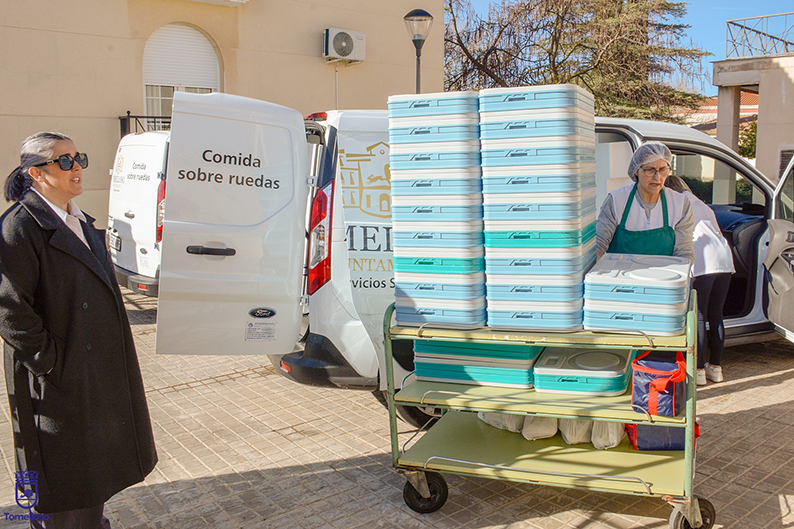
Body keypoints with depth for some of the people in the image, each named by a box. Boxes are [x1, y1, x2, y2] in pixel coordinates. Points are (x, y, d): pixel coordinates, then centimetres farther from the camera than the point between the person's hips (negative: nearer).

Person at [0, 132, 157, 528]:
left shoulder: (80, 222, 11)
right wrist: (50, 361, -20)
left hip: (96, 370, 9)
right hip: (59, 377, -8)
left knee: (92, 462, 22)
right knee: (63, 472, 6)